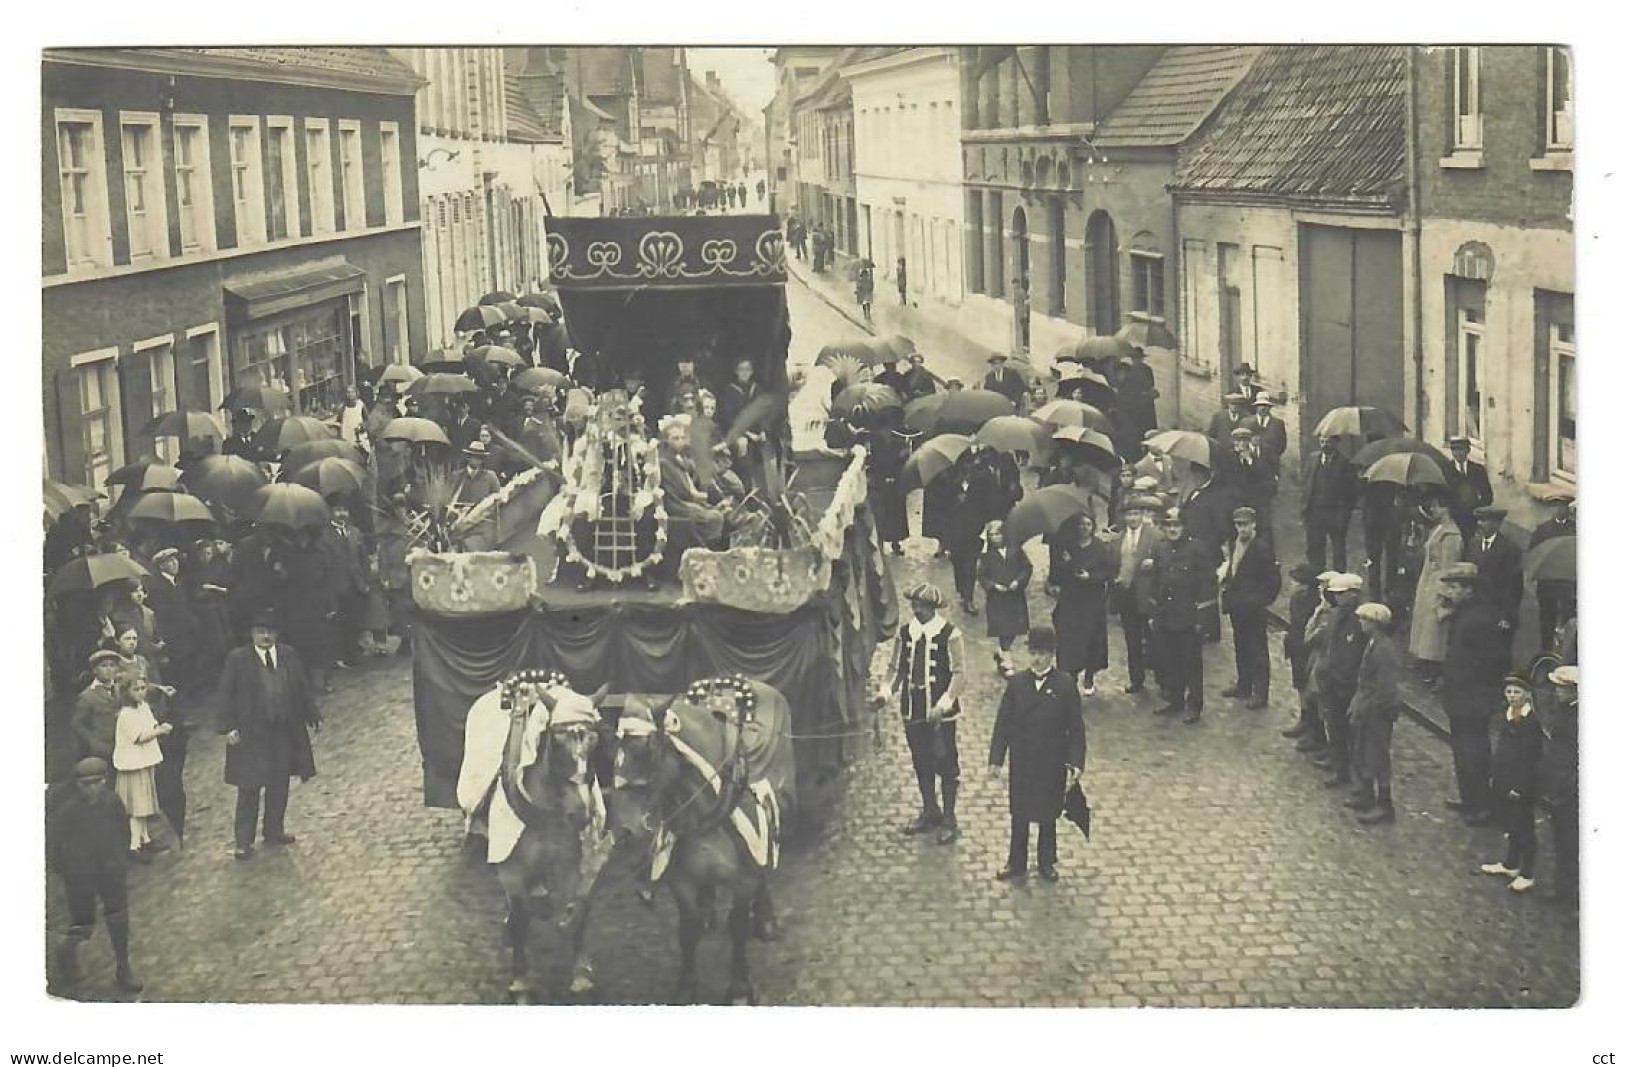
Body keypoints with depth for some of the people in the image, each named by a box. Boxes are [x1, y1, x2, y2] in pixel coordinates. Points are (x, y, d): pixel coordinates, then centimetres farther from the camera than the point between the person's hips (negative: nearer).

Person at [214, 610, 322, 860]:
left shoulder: (289, 655, 6)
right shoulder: (238, 659, -6)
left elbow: (303, 687, 12)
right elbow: (224, 695, -5)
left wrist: (312, 715, 6)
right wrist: (228, 727, -13)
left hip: (284, 732, 4)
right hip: (251, 733, -4)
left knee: (280, 785, 13)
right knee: (250, 788, -2)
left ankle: (274, 831, 28)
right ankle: (244, 841, 4)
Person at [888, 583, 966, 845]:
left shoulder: (949, 634, -11)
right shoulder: (906, 633, 3)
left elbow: (958, 673, -12)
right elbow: (897, 668, 10)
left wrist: (944, 703, -22)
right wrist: (887, 692, -7)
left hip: (940, 713, -5)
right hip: (913, 710, 5)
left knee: (946, 765, 1)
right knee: (921, 764, 16)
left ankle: (949, 821, 12)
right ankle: (930, 812, 33)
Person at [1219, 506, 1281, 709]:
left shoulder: (1262, 547, -15)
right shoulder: (1233, 544, 7)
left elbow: (1273, 580, -14)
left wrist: (1262, 601, -15)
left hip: (1254, 608, -7)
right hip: (1237, 606, 7)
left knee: (1258, 650, 1)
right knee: (1241, 648, 17)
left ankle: (1260, 693, 7)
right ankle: (1243, 686, 30)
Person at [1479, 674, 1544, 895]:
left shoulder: (1532, 721, -19)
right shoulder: (1506, 716, 5)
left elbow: (1531, 759, -17)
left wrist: (1520, 787, -17)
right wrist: (1494, 775, 12)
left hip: (1522, 784, -8)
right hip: (1504, 781, 8)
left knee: (1523, 828, 3)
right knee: (1511, 825, 20)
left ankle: (1527, 876, 13)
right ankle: (1510, 865, 35)